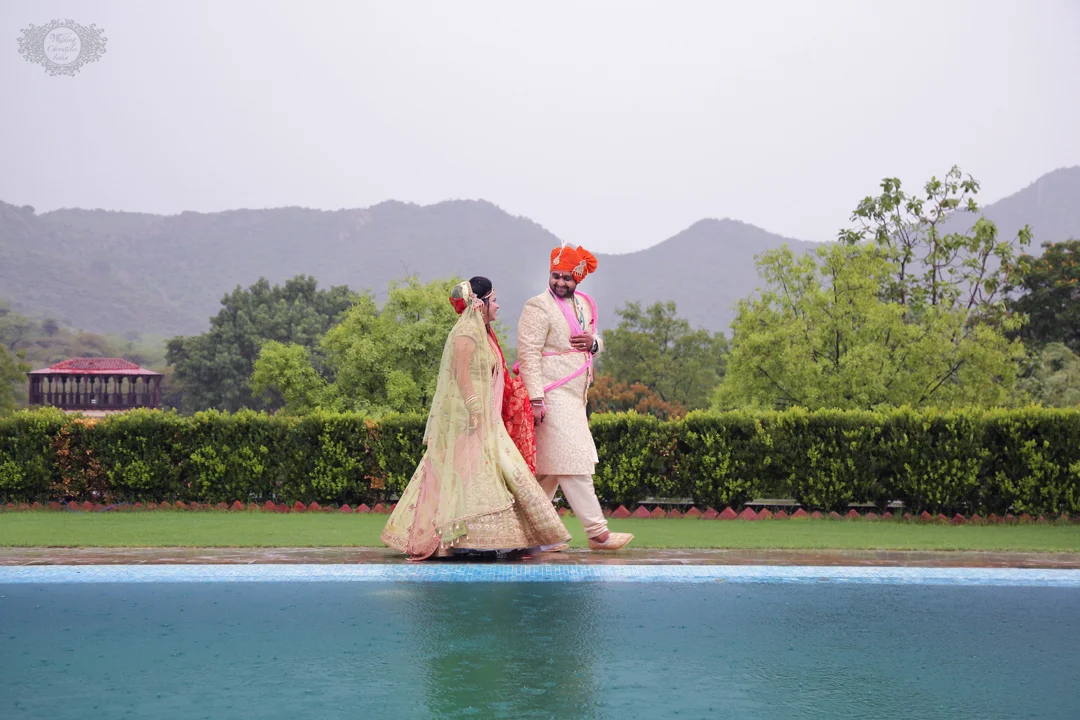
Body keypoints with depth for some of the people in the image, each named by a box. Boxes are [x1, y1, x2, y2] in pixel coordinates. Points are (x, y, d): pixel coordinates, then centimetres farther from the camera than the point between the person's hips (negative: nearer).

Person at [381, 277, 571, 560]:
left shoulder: (480, 332, 19)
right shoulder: (467, 331, -12)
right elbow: (461, 374, -18)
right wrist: (474, 410, -24)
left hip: (483, 418, 10)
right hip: (466, 417, -10)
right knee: (472, 470, -13)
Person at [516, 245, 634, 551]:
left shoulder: (582, 304, 16)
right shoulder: (538, 307, -10)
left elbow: (598, 344, 26)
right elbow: (528, 354, -16)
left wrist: (593, 342, 1)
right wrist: (535, 399, -22)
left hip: (575, 397, 8)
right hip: (552, 396, -8)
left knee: (550, 468, 10)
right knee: (574, 464, -9)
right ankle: (597, 532, -8)